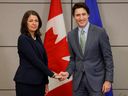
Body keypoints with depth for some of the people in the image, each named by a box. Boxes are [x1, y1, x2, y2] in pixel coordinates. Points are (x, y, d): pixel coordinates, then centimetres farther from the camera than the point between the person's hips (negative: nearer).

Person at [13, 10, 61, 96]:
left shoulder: (37, 38, 13)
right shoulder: (23, 39, -10)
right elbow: (34, 60, -16)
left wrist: (46, 82, 12)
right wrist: (51, 74, -14)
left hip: (39, 82, 7)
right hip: (26, 82, -7)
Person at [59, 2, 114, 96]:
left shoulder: (100, 32, -7)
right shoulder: (71, 35, 5)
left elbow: (108, 58, -5)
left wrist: (108, 80, -9)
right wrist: (68, 72, -4)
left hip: (96, 78, -3)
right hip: (78, 80, 4)